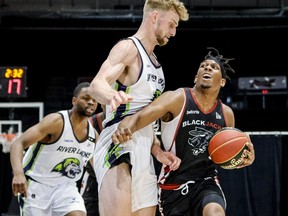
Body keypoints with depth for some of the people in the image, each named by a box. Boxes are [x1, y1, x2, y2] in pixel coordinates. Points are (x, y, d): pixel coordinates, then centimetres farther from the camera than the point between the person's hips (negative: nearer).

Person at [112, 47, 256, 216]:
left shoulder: (226, 114, 4)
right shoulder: (177, 99, -10)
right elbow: (138, 118, -24)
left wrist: (243, 159, -5)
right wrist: (125, 128, -48)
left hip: (206, 182, 2)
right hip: (173, 183, -2)